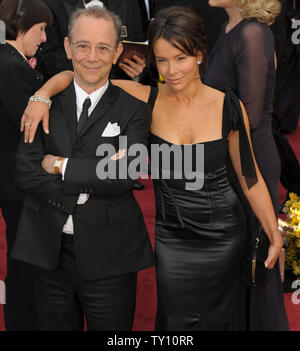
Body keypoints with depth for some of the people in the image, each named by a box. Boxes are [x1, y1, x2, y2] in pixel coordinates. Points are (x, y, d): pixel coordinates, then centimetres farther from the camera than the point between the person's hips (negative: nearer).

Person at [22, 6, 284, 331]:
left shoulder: (229, 107, -8)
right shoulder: (148, 100, -9)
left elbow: (249, 176, 0)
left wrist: (275, 236, -2)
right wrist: (43, 94, -23)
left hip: (225, 235, 0)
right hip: (172, 239, 0)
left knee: (221, 319, 14)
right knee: (178, 321, 9)